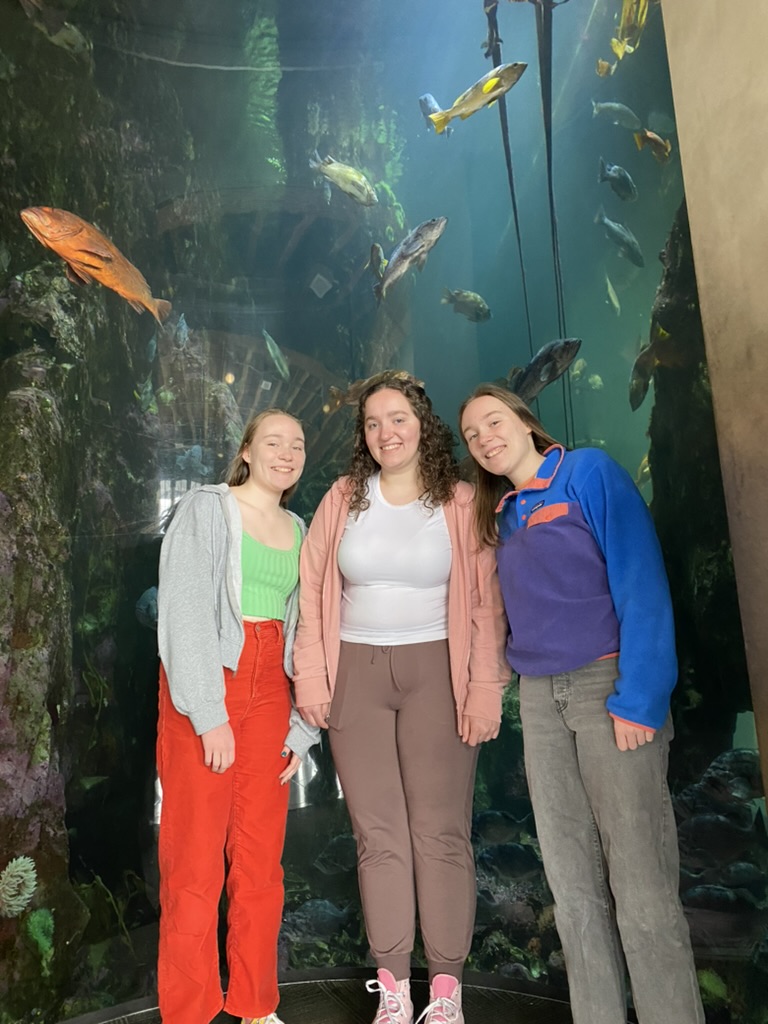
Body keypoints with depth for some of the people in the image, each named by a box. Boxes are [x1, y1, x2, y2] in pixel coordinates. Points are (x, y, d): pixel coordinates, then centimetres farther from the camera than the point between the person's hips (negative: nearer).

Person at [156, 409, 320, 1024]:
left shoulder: (299, 530, 13)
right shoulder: (207, 508, -2)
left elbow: (301, 631, 10)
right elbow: (185, 611, -10)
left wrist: (302, 725, 5)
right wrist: (209, 713, -16)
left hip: (270, 689, 5)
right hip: (206, 684, -4)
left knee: (262, 855, 10)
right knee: (196, 856, 2)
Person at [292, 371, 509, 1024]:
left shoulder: (460, 503, 0)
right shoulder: (343, 500, 7)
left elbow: (486, 603, -4)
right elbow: (312, 592, 6)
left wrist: (486, 689, -11)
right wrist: (310, 677, 0)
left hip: (436, 671, -2)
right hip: (356, 675, 2)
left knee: (440, 832, 3)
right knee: (378, 834, 9)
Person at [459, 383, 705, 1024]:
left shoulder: (589, 471, -3)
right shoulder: (502, 514, 15)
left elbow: (641, 581, -11)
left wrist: (639, 696, -17)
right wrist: (529, 682, 6)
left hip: (608, 681, -6)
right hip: (539, 696, 6)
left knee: (640, 879, -3)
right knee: (572, 881, 11)